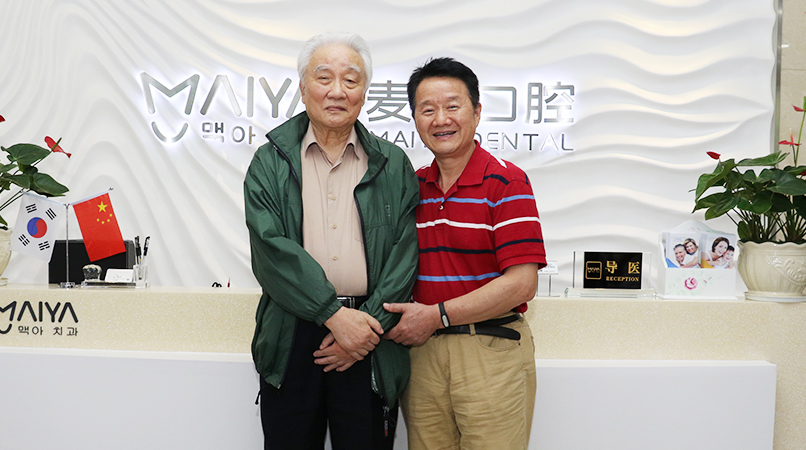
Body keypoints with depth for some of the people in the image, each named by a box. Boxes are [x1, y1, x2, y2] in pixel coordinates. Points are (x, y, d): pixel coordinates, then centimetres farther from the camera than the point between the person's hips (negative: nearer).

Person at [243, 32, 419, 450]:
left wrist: (369, 323, -11)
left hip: (371, 345, 0)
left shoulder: (393, 166, 7)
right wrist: (335, 314, -15)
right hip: (291, 338, 0)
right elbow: (271, 246, -7)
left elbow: (404, 254, 1)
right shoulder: (270, 162, 5)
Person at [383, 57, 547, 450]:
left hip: (490, 350, -4)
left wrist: (436, 315, -13)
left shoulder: (504, 182, -8)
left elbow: (522, 284, -14)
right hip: (421, 349, 5)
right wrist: (402, 321, -4)